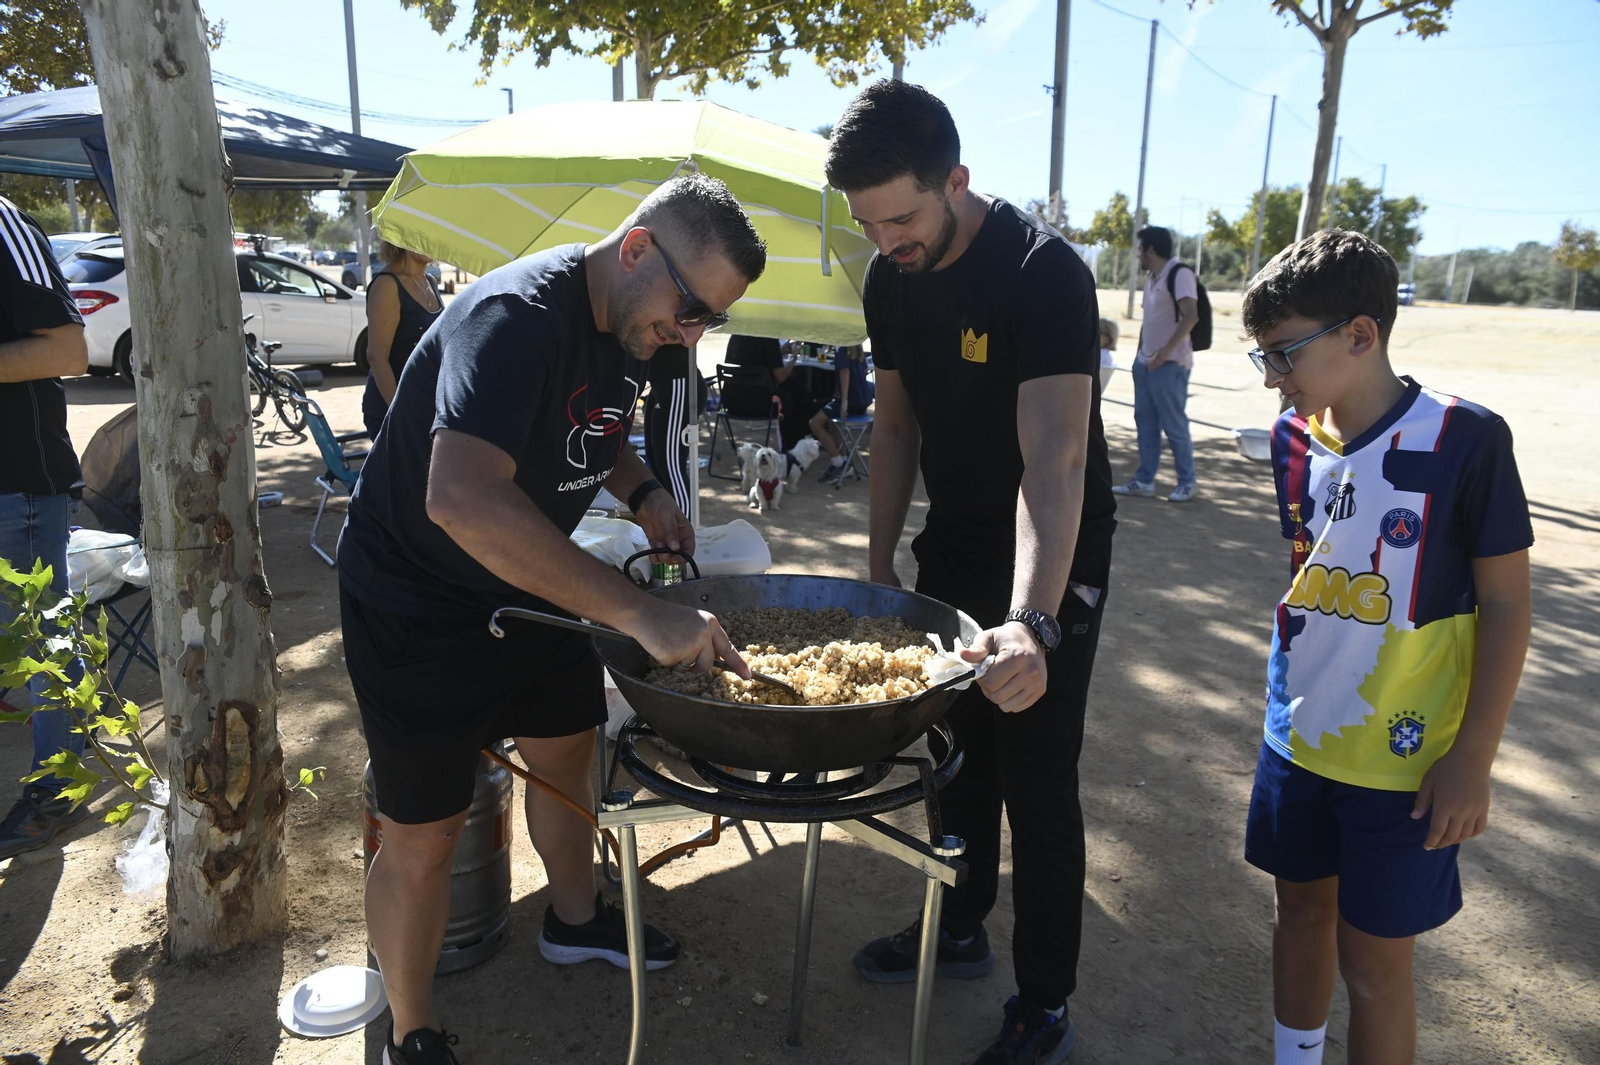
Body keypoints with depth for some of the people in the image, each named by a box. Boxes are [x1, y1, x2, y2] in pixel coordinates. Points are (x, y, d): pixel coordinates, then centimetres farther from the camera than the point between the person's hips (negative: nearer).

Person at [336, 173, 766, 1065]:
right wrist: (639, 613, -48)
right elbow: (463, 499, -47)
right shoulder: (516, 318, -32)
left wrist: (645, 492, -3)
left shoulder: (632, 327, -3)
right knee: (424, 832, 1)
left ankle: (577, 921, 47)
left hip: (529, 586, 8)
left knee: (569, 748, 21)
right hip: (416, 601, -8)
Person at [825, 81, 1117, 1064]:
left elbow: (1054, 460, -36)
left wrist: (1031, 623, -49)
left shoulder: (1043, 272, -26)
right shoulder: (891, 277, -3)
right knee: (957, 746, 17)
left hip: (1051, 558, -6)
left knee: (1038, 786, 1)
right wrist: (881, 561, 2)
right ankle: (960, 927, 38)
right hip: (953, 546, 6)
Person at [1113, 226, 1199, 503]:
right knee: (1145, 422, 9)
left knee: (1174, 425, -2)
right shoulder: (1151, 276, 14)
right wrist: (1141, 352, 15)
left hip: (1169, 364, -9)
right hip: (1145, 362, 9)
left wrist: (1166, 351, -23)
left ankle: (1186, 482, 8)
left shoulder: (1179, 272, -12)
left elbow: (1191, 316, -21)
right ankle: (1144, 480, 15)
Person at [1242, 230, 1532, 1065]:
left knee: (1374, 958, 7)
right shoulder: (1293, 437, -2)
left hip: (1406, 758, -5)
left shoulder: (1465, 440, -17)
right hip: (1298, 736, 5)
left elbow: (1505, 603, -12)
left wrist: (1473, 758, -12)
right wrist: (1289, 695, 12)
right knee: (1302, 906, 20)